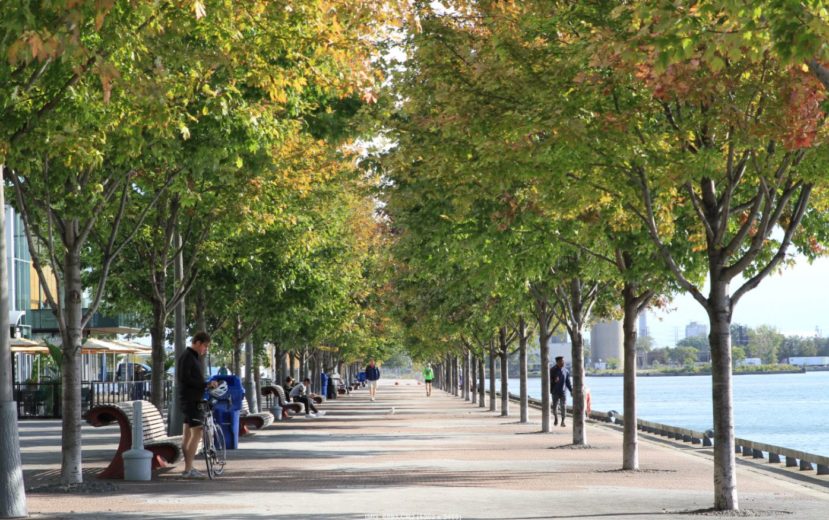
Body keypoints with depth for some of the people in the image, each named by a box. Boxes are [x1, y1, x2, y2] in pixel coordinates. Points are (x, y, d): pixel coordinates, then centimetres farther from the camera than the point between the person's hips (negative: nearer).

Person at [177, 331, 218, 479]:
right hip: (190, 400, -10)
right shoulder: (186, 357, -12)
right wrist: (205, 384, -20)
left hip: (194, 400, 10)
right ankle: (188, 469, -13)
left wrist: (208, 384, 7)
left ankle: (188, 468, 14)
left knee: (188, 434, 11)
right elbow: (184, 379, -21)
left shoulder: (194, 357, 18)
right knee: (197, 433, -12)